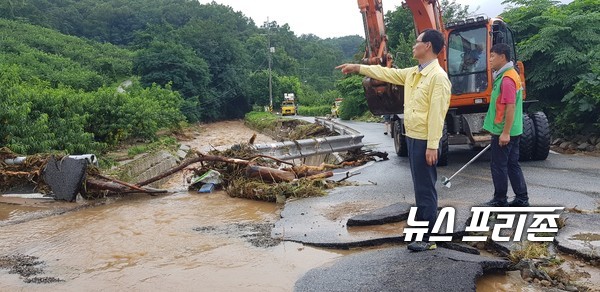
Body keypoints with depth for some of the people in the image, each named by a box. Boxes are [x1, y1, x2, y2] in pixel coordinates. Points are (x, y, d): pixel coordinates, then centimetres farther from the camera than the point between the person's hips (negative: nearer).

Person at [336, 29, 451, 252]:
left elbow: (437, 114, -20)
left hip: (424, 141, -9)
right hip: (412, 137, 9)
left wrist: (432, 146, -22)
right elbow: (387, 73, 22)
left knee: (426, 188, -2)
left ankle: (428, 238, 6)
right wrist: (357, 68, 21)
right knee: (420, 186, 18)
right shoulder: (413, 73, 12)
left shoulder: (438, 76, -16)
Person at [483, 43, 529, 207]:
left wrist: (505, 133, -23)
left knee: (498, 166, 1)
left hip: (503, 132, -10)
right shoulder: (507, 75, 14)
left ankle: (500, 201, 11)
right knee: (512, 165, 14)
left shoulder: (507, 78, -18)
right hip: (511, 131, 10)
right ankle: (522, 199, 20)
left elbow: (511, 107, -23)